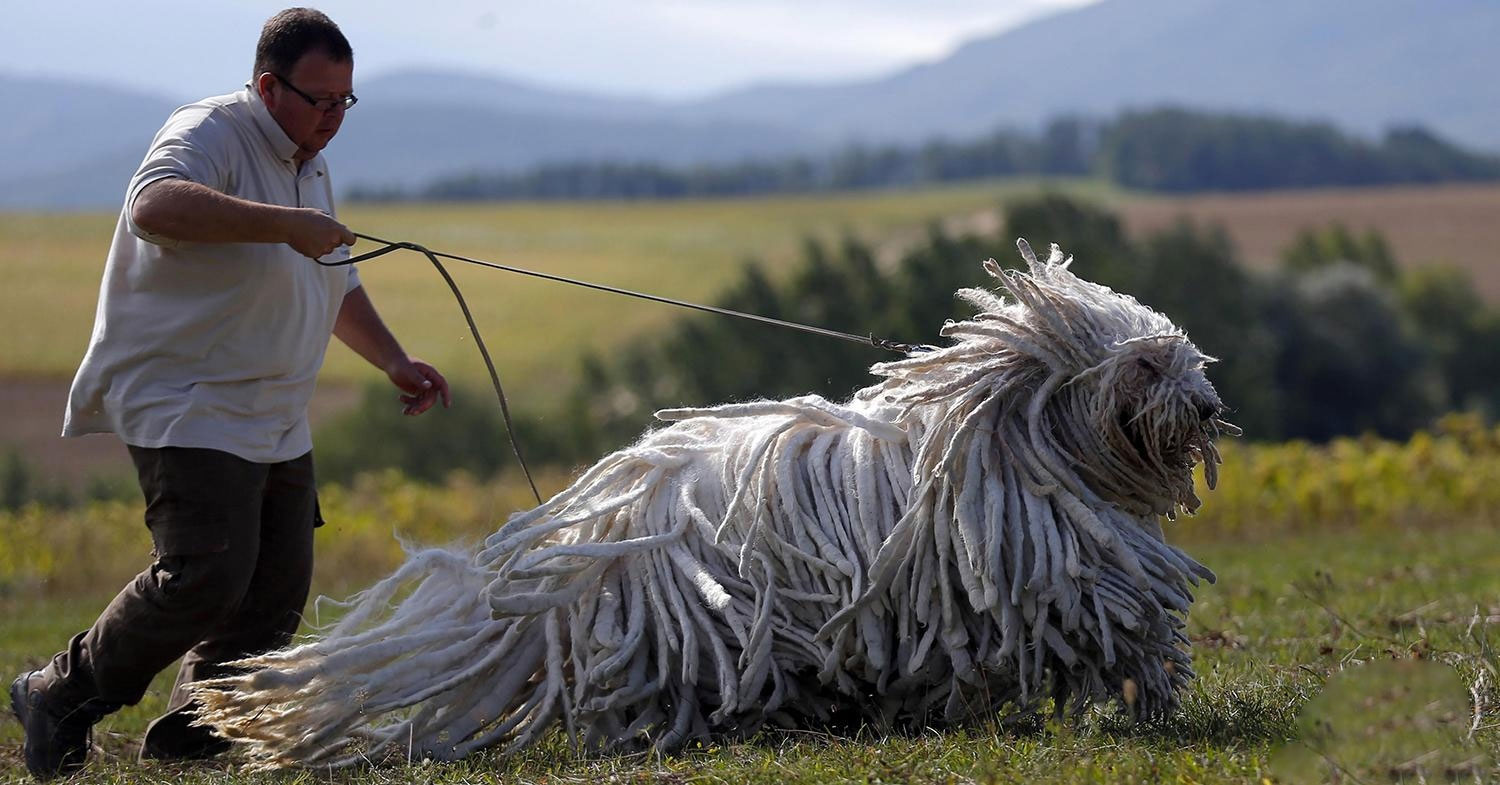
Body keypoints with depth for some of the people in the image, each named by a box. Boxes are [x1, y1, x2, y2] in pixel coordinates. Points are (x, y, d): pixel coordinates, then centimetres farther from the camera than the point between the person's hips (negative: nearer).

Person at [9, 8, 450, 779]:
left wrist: (393, 359, 22)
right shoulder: (211, 136, -13)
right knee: (205, 576, -20)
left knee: (276, 592, 3)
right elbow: (156, 207, -36)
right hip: (188, 409, -10)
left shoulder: (310, 166, 18)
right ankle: (61, 699, -5)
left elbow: (336, 287, 33)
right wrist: (284, 223, -39)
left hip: (275, 424, 10)